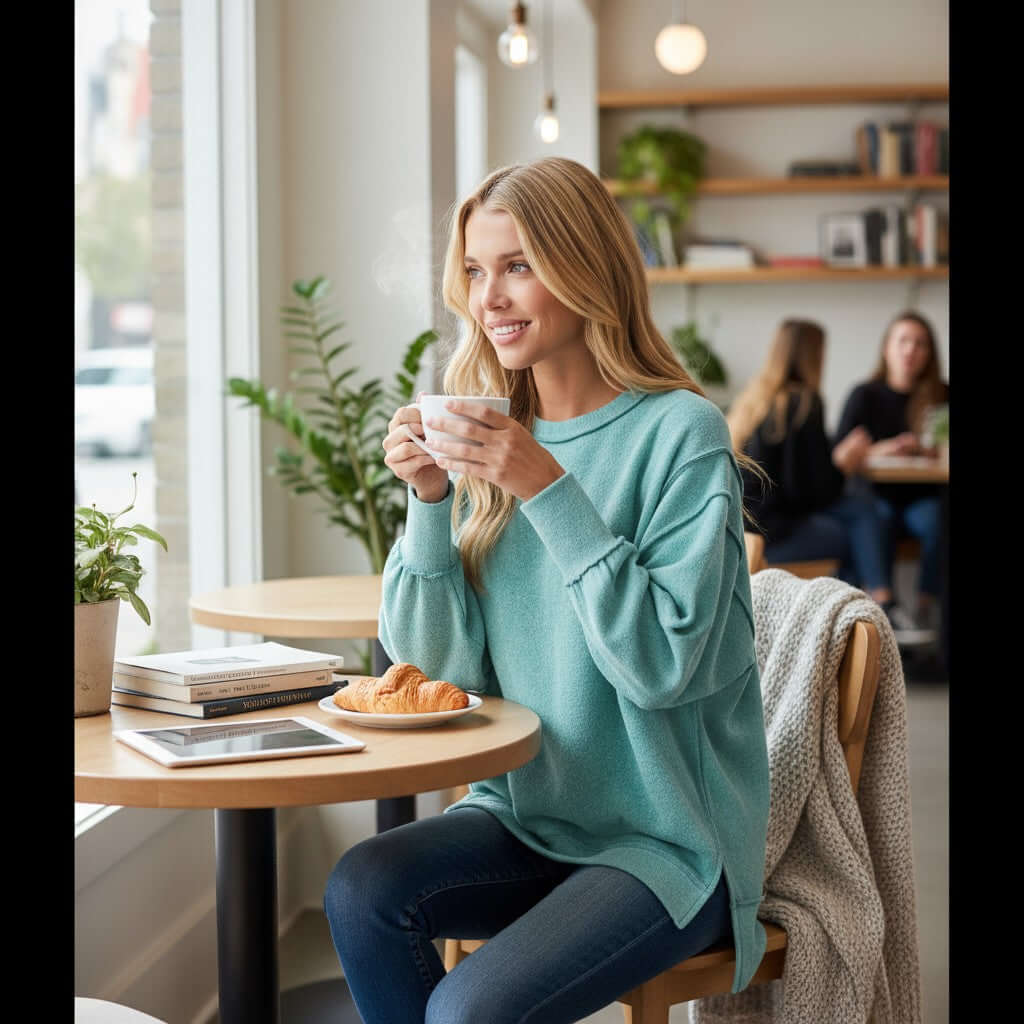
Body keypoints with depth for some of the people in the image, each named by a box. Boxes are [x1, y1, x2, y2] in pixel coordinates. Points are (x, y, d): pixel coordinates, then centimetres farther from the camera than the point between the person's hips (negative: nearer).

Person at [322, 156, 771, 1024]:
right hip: (529, 811, 6)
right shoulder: (492, 439, 6)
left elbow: (665, 664, -21)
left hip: (669, 837, -5)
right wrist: (431, 499, -10)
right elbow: (447, 663, 4)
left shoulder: (680, 433, -12)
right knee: (361, 888, -22)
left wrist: (550, 491, -23)